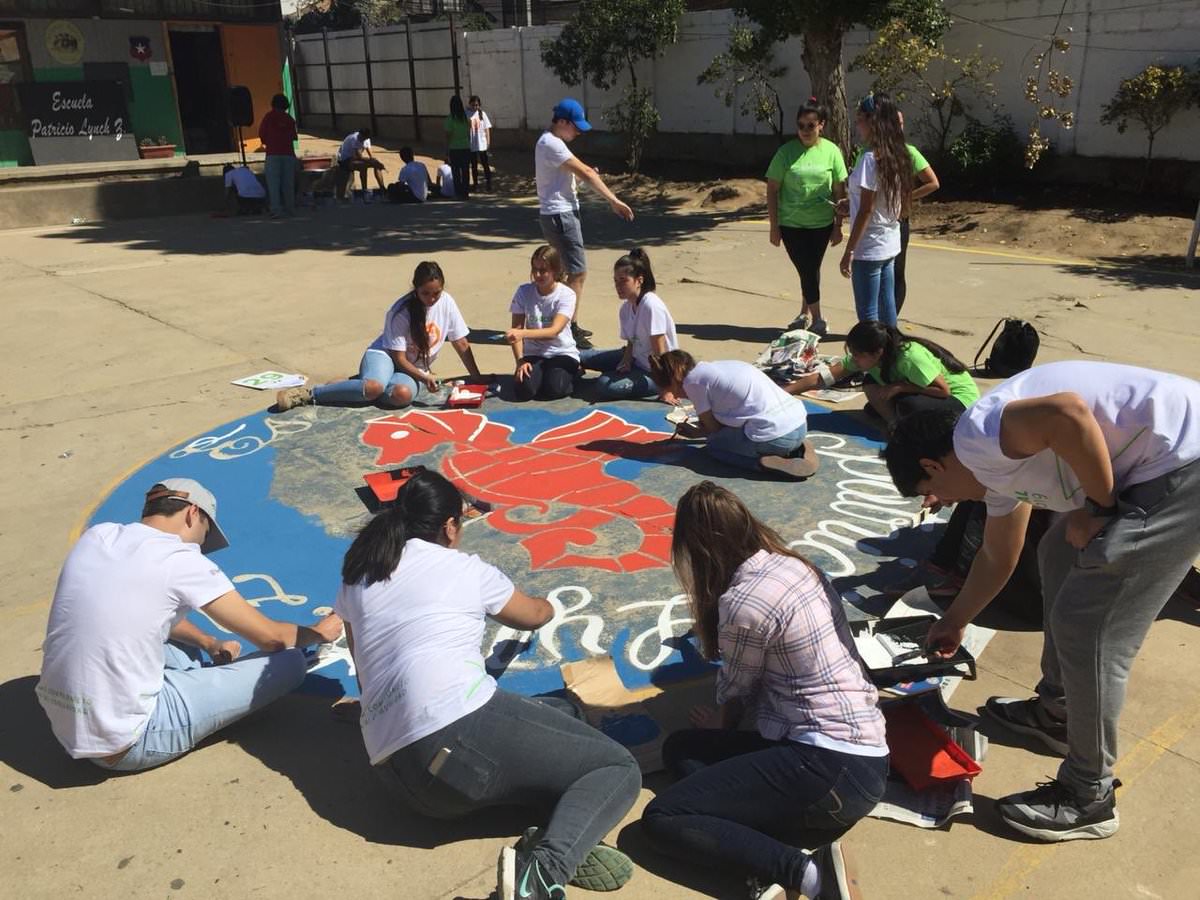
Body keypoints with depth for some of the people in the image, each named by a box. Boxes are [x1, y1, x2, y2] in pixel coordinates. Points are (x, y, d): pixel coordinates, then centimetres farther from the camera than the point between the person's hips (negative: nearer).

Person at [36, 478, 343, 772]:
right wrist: (319, 632, 12)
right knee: (288, 663, -5)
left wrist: (209, 644, 20)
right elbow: (270, 636, -7)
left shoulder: (96, 535, 4)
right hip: (126, 746, -8)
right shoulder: (181, 560, -15)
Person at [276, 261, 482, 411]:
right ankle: (309, 394, -25)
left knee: (402, 394, -37)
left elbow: (462, 345, 0)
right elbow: (398, 358, -15)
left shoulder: (447, 303, -7)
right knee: (374, 387, -40)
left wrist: (478, 379, -3)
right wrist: (424, 377, -29)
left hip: (414, 369, 3)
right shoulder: (401, 312, -17)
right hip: (385, 355, -3)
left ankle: (360, 385, -12)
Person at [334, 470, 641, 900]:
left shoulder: (355, 579, 19)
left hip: (402, 776, 6)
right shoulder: (466, 568, 8)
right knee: (619, 768, 5)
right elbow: (534, 616, 27)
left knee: (564, 712, 25)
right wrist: (545, 606, 51)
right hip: (462, 730, -6)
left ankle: (553, 848, -4)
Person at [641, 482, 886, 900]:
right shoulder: (797, 565, 7)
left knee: (661, 818, -6)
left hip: (831, 768, -9)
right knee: (679, 747, 14)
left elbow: (735, 693, 3)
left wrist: (718, 726, 25)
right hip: (864, 754, 9)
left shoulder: (743, 601, -17)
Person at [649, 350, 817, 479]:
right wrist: (695, 432, 38)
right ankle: (796, 449, 12)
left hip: (776, 435, -8)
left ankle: (765, 463, -7)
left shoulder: (693, 380, -3)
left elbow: (713, 428, 5)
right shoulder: (717, 367, 21)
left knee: (713, 445, 15)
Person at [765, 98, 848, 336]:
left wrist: (838, 226, 2)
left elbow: (839, 191, 3)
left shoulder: (831, 151, -2)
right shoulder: (786, 152, -6)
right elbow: (772, 190, -2)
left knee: (811, 270, 9)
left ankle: (806, 313, 28)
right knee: (806, 271, -1)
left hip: (821, 223, 1)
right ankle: (816, 319, 11)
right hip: (791, 224, -1)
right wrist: (774, 227, -5)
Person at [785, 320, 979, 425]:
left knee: (908, 406, -35)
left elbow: (943, 390, -27)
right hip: (922, 393, 7)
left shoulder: (910, 356, -33)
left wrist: (899, 387, -28)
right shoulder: (866, 357, -13)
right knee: (871, 383, -10)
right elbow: (821, 378, -16)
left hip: (961, 398, -7)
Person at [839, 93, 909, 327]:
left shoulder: (871, 158, -17)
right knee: (887, 308, 15)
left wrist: (849, 250, -15)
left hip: (869, 248, -9)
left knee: (868, 314, -1)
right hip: (891, 244, 9)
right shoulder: (896, 154, 8)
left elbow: (866, 210, -19)